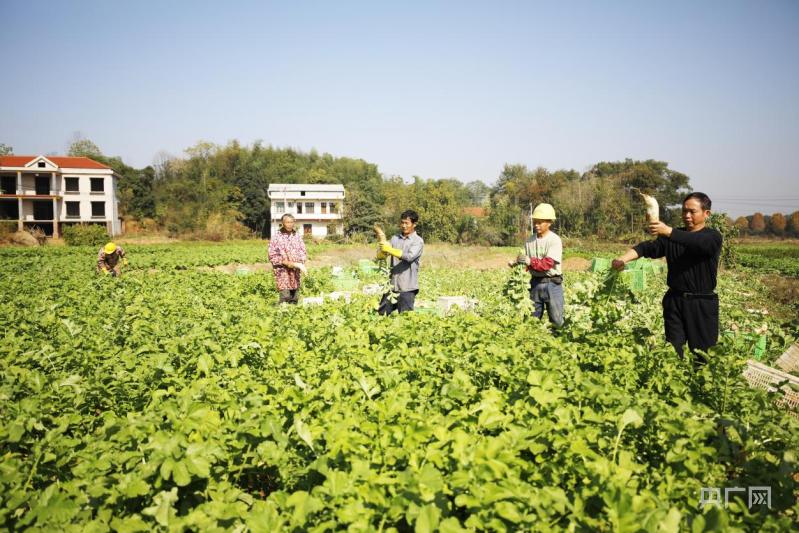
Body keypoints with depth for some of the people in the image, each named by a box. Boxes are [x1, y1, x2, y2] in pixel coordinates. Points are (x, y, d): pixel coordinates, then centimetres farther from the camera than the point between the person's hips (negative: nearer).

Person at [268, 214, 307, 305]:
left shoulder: (298, 236, 9)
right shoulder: (276, 238, -4)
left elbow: (303, 252, 15)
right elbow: (272, 256, -6)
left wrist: (301, 262, -4)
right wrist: (286, 263, -15)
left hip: (295, 271, 4)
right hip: (282, 271, -4)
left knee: (294, 299, 7)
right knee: (285, 298, -13)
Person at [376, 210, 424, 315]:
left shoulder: (418, 241, -3)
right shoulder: (395, 238, 10)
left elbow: (409, 256, -21)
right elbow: (380, 255, 2)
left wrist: (390, 249, -23)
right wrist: (382, 251, -22)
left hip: (407, 288, -4)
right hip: (392, 286, 5)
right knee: (381, 314, 10)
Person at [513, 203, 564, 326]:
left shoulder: (555, 240, -10)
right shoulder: (529, 241, 6)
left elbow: (548, 263, -19)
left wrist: (531, 261, -31)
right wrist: (519, 264, -9)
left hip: (552, 283, -5)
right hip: (535, 282, 5)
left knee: (556, 320, 2)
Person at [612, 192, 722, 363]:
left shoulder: (713, 237, 0)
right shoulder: (672, 237, 13)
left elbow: (696, 242, -23)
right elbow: (648, 248, -2)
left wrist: (668, 231, -38)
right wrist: (623, 258, -21)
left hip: (703, 305, -3)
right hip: (674, 301, 3)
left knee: (703, 355, 1)